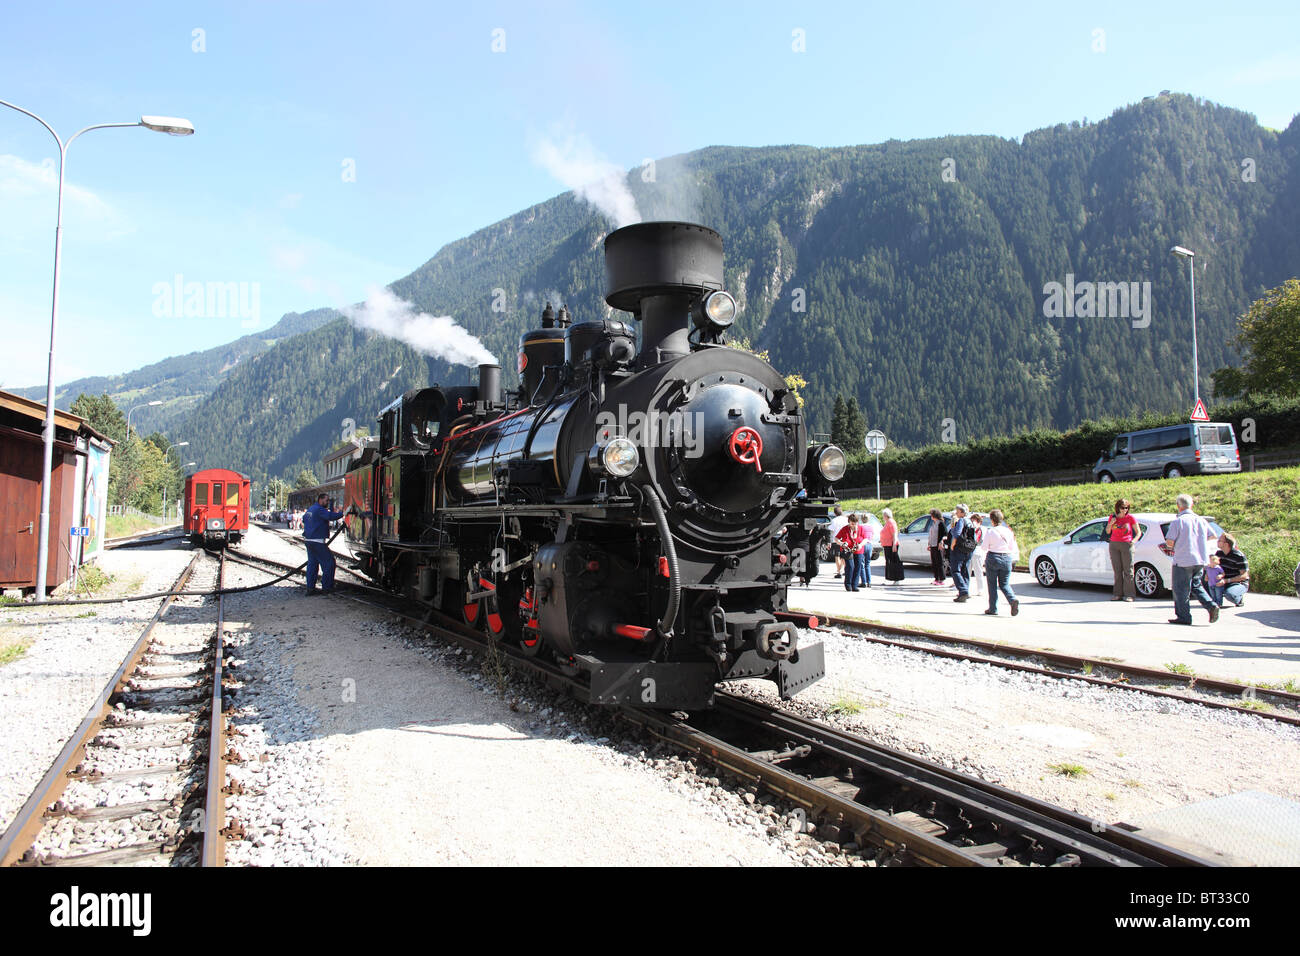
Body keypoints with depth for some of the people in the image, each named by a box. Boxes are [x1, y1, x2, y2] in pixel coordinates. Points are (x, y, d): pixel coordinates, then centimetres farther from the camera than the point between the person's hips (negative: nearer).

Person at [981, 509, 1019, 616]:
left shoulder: (990, 532, -10)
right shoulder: (1008, 531, 2)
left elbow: (985, 546, -6)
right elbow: (1013, 548, 5)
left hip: (993, 558, -3)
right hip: (1007, 559, 4)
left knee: (992, 585, 8)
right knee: (1004, 584, 12)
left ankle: (993, 608, 10)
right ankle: (1013, 600, -14)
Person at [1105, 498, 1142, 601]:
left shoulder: (1130, 518, -1)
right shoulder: (1112, 517, 8)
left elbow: (1138, 532, 3)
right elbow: (1107, 532, 14)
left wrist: (1134, 540, -15)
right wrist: (1110, 524, -5)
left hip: (1126, 545, -3)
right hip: (1114, 545, 3)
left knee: (1128, 570, -4)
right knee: (1117, 570, 5)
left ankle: (1129, 594, -1)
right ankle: (1117, 594, 9)